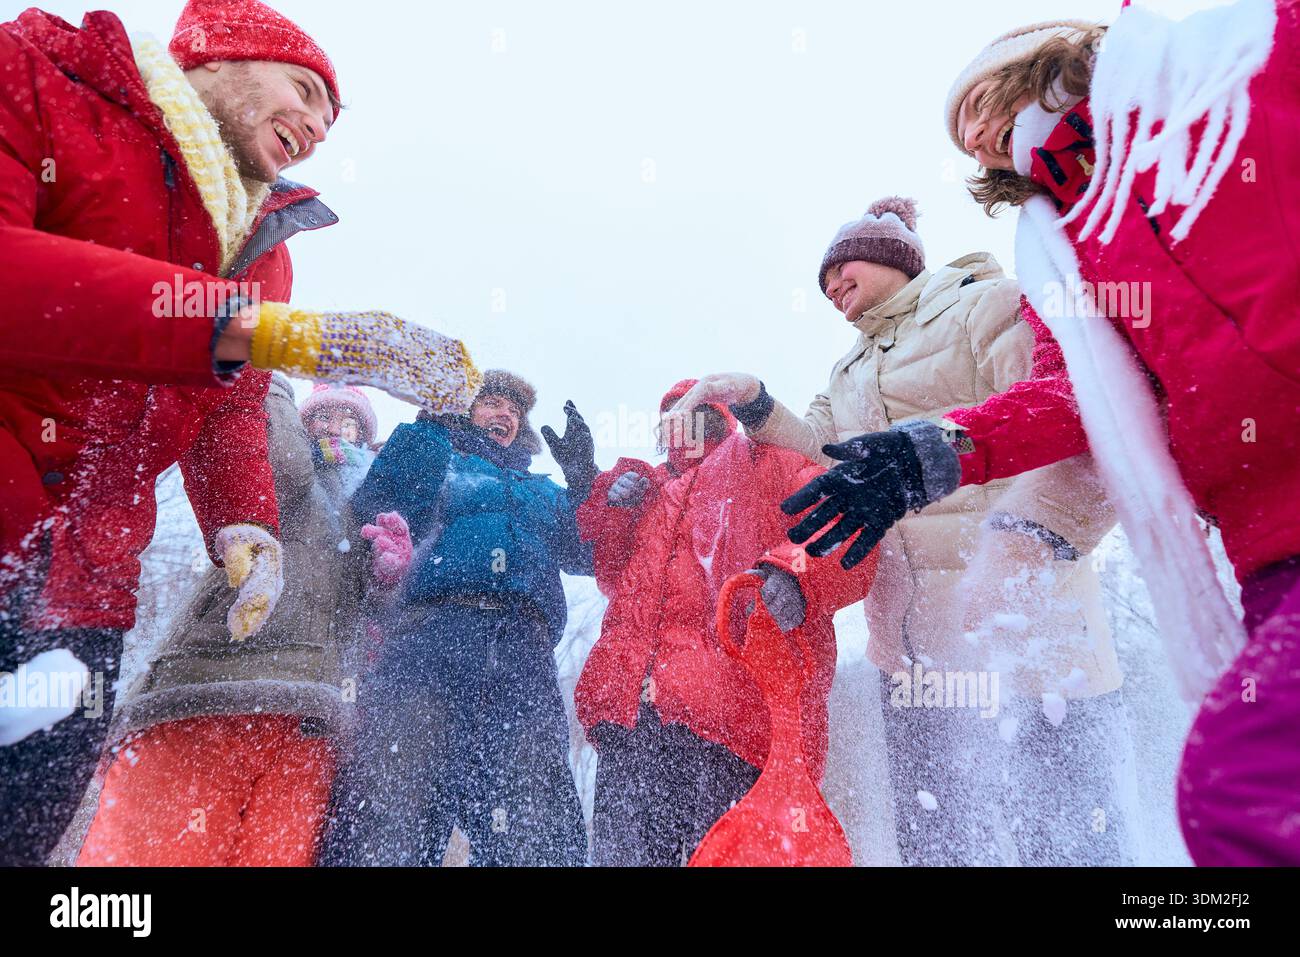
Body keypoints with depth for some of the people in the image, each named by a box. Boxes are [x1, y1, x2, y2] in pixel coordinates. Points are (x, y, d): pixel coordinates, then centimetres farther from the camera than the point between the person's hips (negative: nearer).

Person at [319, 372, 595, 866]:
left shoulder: (545, 491, 37)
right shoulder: (441, 462, 28)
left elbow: (584, 555, 22)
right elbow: (377, 499, 8)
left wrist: (582, 476, 14)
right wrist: (430, 422, 8)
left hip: (524, 649, 3)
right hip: (437, 624, -2)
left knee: (537, 830, -16)